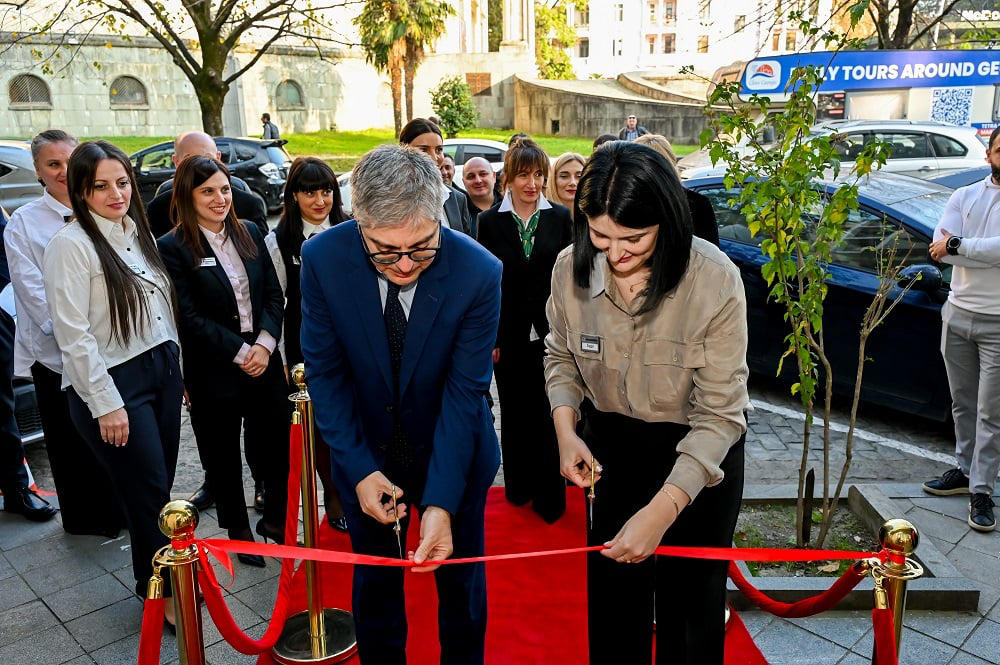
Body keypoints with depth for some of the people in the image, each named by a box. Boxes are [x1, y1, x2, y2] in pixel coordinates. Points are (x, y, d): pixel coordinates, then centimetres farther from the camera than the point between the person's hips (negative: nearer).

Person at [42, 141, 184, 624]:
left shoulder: (136, 231, 10)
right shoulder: (71, 245, -13)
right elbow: (73, 335, -16)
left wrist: (177, 367, 14)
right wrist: (106, 403, -16)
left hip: (162, 369, 7)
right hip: (115, 383, -6)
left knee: (159, 486, 14)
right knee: (150, 493, 3)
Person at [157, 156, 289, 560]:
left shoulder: (250, 233, 7)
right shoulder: (173, 248, -8)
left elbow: (274, 295, 5)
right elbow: (189, 317, -12)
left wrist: (264, 344, -9)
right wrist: (240, 353, -15)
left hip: (264, 360, 4)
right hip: (213, 371, -4)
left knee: (281, 441, 8)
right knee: (224, 457, 10)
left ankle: (275, 519, 31)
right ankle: (239, 532, 30)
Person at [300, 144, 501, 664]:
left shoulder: (478, 272, -26)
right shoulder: (322, 259, -21)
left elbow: (464, 390, -23)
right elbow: (324, 371, -12)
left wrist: (441, 503, -28)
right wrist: (359, 468, -19)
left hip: (453, 452, -1)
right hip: (367, 453, 1)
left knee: (461, 577, 20)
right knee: (374, 577, 20)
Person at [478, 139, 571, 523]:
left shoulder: (560, 217, 1)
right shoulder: (490, 221, 0)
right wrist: (489, 339, -3)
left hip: (550, 332, 0)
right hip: (509, 334, 1)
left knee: (548, 415, 1)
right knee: (515, 414, 14)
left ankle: (549, 495, 15)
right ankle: (520, 486, 31)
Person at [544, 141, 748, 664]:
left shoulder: (715, 280, -26)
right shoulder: (571, 269, -15)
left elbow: (718, 414, -23)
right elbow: (560, 355, 4)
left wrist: (661, 511, -31)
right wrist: (565, 428, -13)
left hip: (700, 454, -2)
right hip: (611, 446, 3)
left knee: (691, 601, 13)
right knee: (611, 592, 17)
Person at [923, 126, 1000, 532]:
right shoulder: (964, 197, 5)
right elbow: (939, 250, -8)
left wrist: (957, 245, -16)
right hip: (958, 313, 4)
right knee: (962, 404, 14)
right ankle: (965, 471, 28)